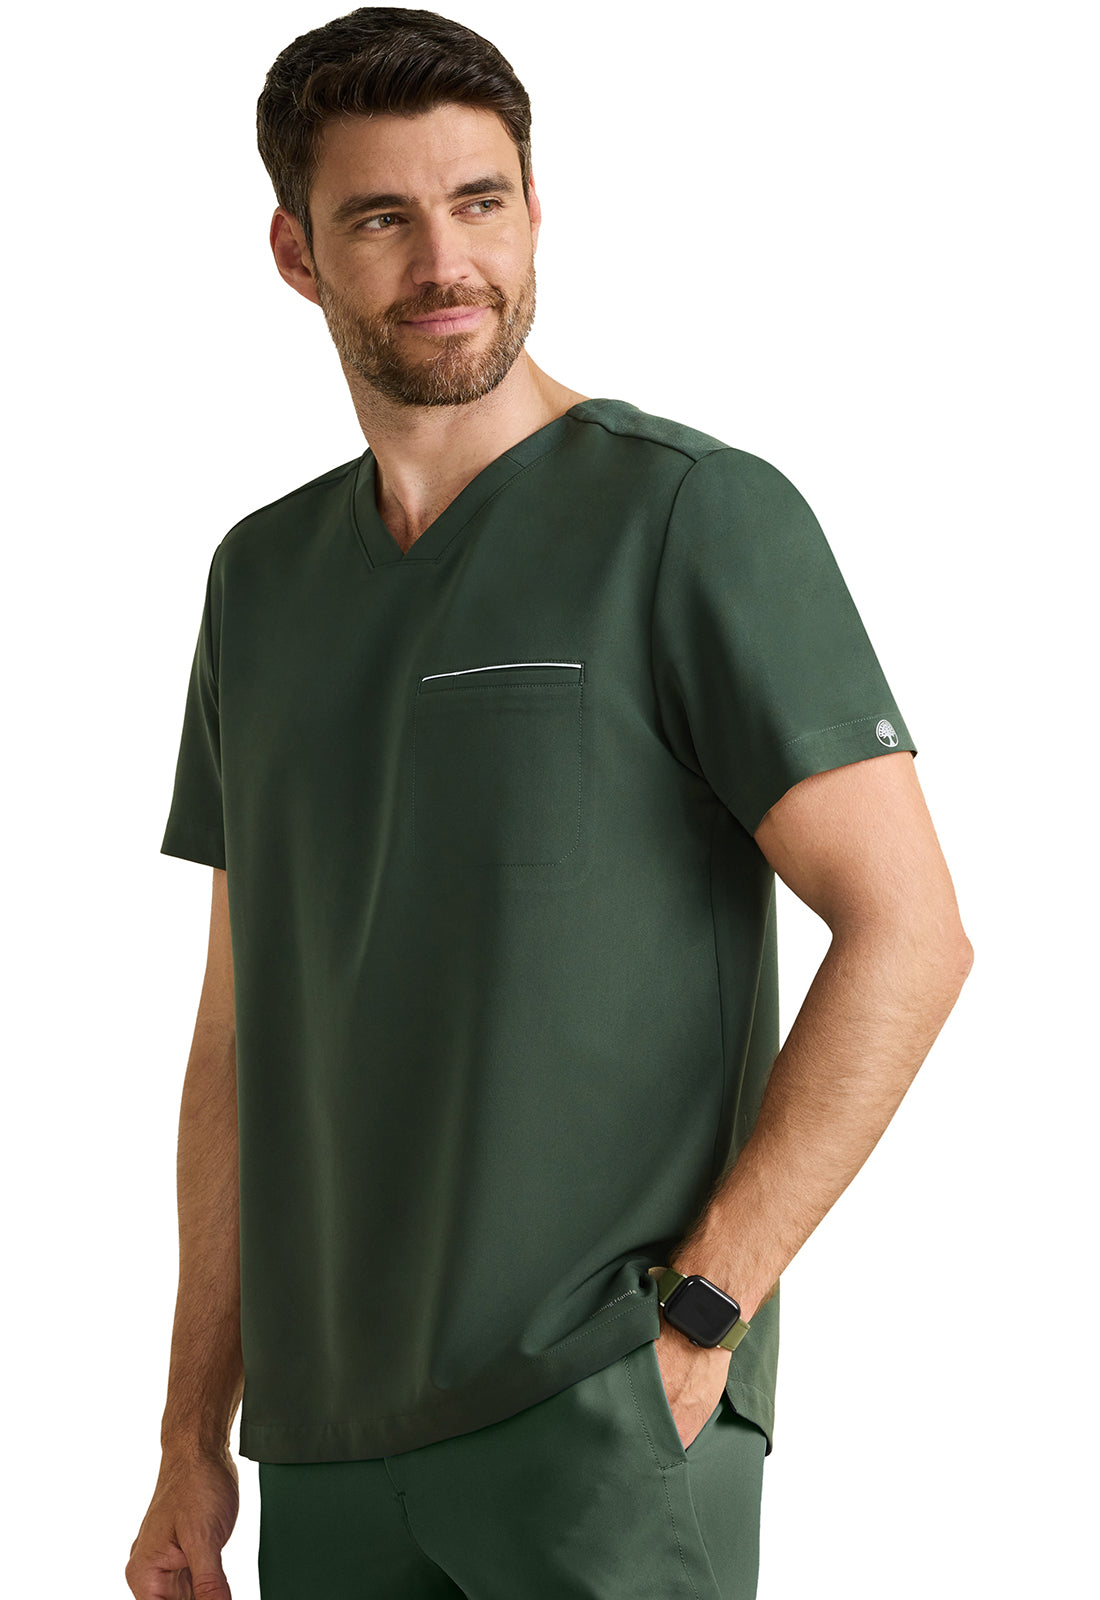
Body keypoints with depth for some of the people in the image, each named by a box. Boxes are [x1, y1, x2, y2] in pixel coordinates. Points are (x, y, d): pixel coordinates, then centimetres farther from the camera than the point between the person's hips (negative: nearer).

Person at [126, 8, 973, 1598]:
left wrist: (697, 1318, -15)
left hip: (606, 1416, -5)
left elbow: (909, 933, -10)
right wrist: (193, 1435, 12)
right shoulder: (265, 574, 13)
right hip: (334, 1439, 5)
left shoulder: (702, 516, -5)